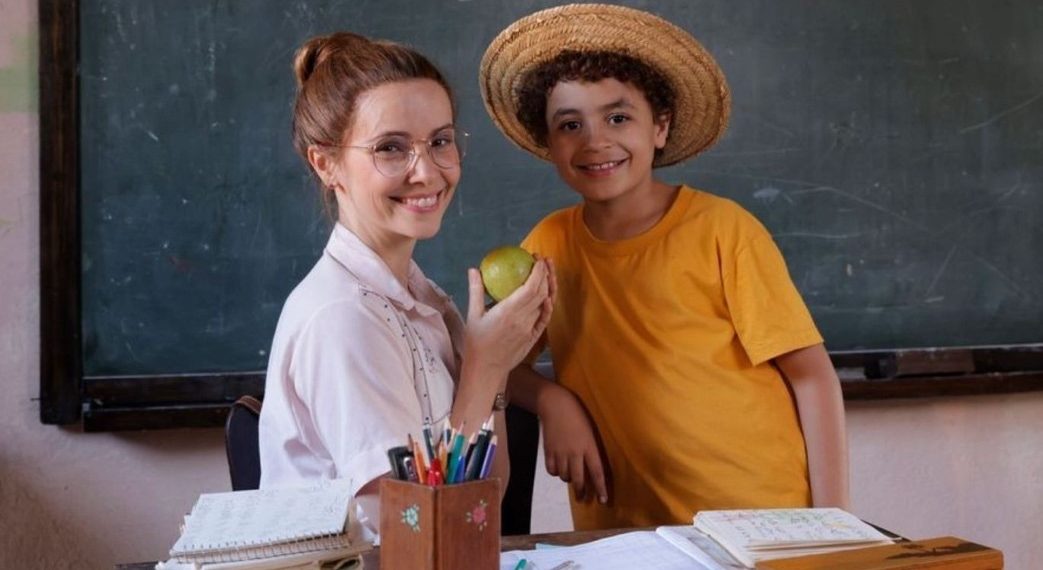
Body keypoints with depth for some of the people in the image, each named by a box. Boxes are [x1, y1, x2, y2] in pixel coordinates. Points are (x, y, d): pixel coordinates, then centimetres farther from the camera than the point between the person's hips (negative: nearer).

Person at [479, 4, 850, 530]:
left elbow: (811, 374, -8)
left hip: (763, 518, -4)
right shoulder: (551, 243, 0)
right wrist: (551, 400, -13)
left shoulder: (722, 230, -10)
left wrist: (832, 522, -13)